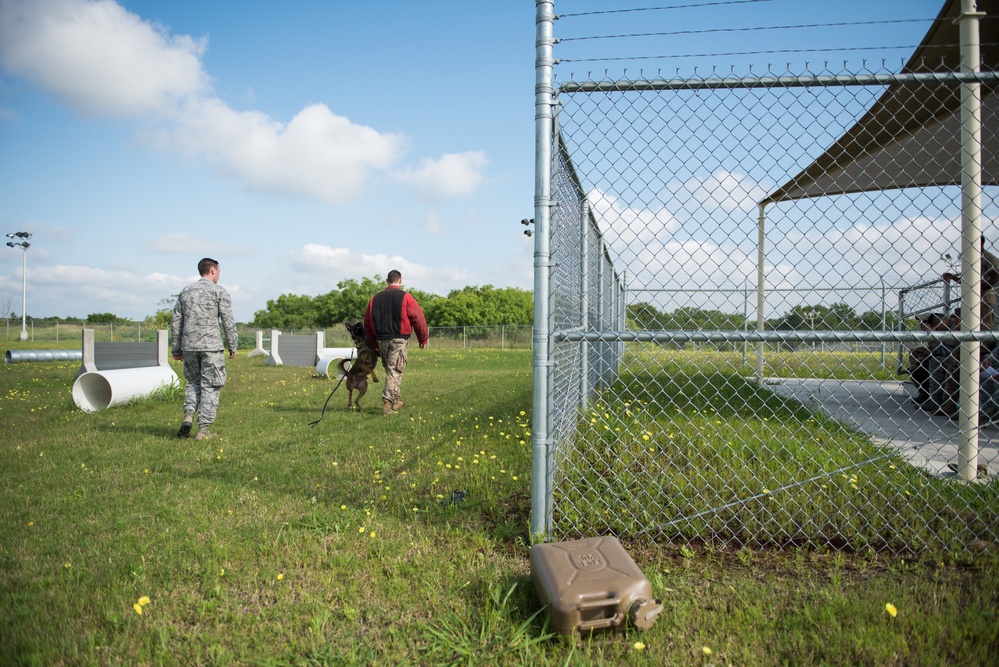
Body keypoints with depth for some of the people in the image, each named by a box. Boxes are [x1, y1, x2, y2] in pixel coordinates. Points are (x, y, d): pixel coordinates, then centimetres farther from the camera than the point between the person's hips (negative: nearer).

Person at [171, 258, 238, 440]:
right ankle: (203, 430, 2)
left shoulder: (185, 291, 14)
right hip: (211, 346, -5)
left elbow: (176, 322, 14)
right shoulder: (219, 291, 0)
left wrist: (176, 348, 19)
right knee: (210, 386, 1)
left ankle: (188, 416, 0)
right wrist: (232, 346, 3)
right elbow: (228, 322, -5)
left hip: (189, 346, 5)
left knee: (193, 382, 20)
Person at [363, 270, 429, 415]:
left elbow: (367, 323, 15)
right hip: (399, 339, -5)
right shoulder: (405, 297, -4)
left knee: (389, 369, 17)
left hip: (381, 340, 5)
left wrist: (374, 343, 23)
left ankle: (396, 400, 24)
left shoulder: (375, 298, 11)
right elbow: (418, 319, -7)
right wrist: (423, 338, 6)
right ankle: (387, 403, -8)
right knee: (395, 371, -2)